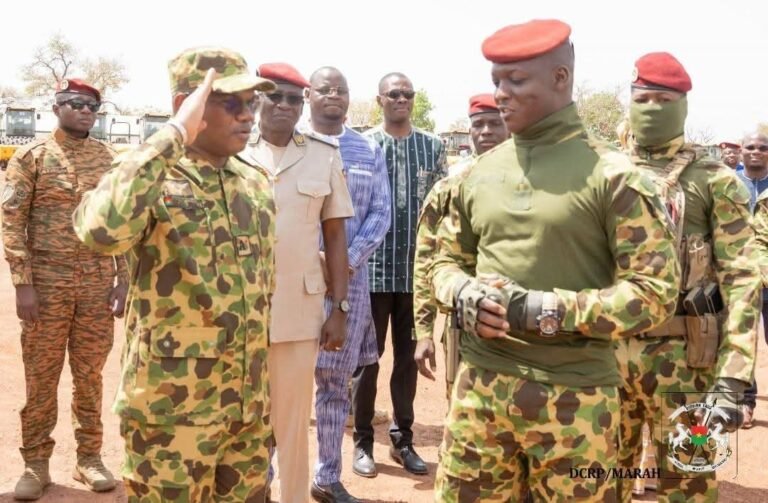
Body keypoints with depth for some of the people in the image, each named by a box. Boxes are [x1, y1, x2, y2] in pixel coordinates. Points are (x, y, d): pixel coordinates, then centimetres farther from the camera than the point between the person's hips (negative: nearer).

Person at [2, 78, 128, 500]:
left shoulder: (108, 159, 7)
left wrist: (124, 279, 1)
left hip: (98, 283, 2)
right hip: (47, 282, -2)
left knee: (90, 374, 9)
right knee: (41, 376, 5)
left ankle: (89, 457, 21)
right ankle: (36, 464, 17)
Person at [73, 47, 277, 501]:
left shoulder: (257, 184, 6)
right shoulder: (151, 178, -13)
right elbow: (101, 230, -37)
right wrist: (174, 135, -30)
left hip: (250, 403, 6)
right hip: (173, 407, -6)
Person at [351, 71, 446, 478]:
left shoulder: (432, 147, 7)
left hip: (417, 267, 2)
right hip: (373, 266, -2)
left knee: (409, 356, 10)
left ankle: (402, 439, 23)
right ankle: (363, 441, 18)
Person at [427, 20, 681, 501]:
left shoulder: (612, 175, -7)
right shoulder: (478, 173, 8)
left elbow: (657, 290, -11)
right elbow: (446, 261, 17)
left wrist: (550, 310, -20)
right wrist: (463, 294, -7)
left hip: (574, 397, -4)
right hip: (480, 387, 4)